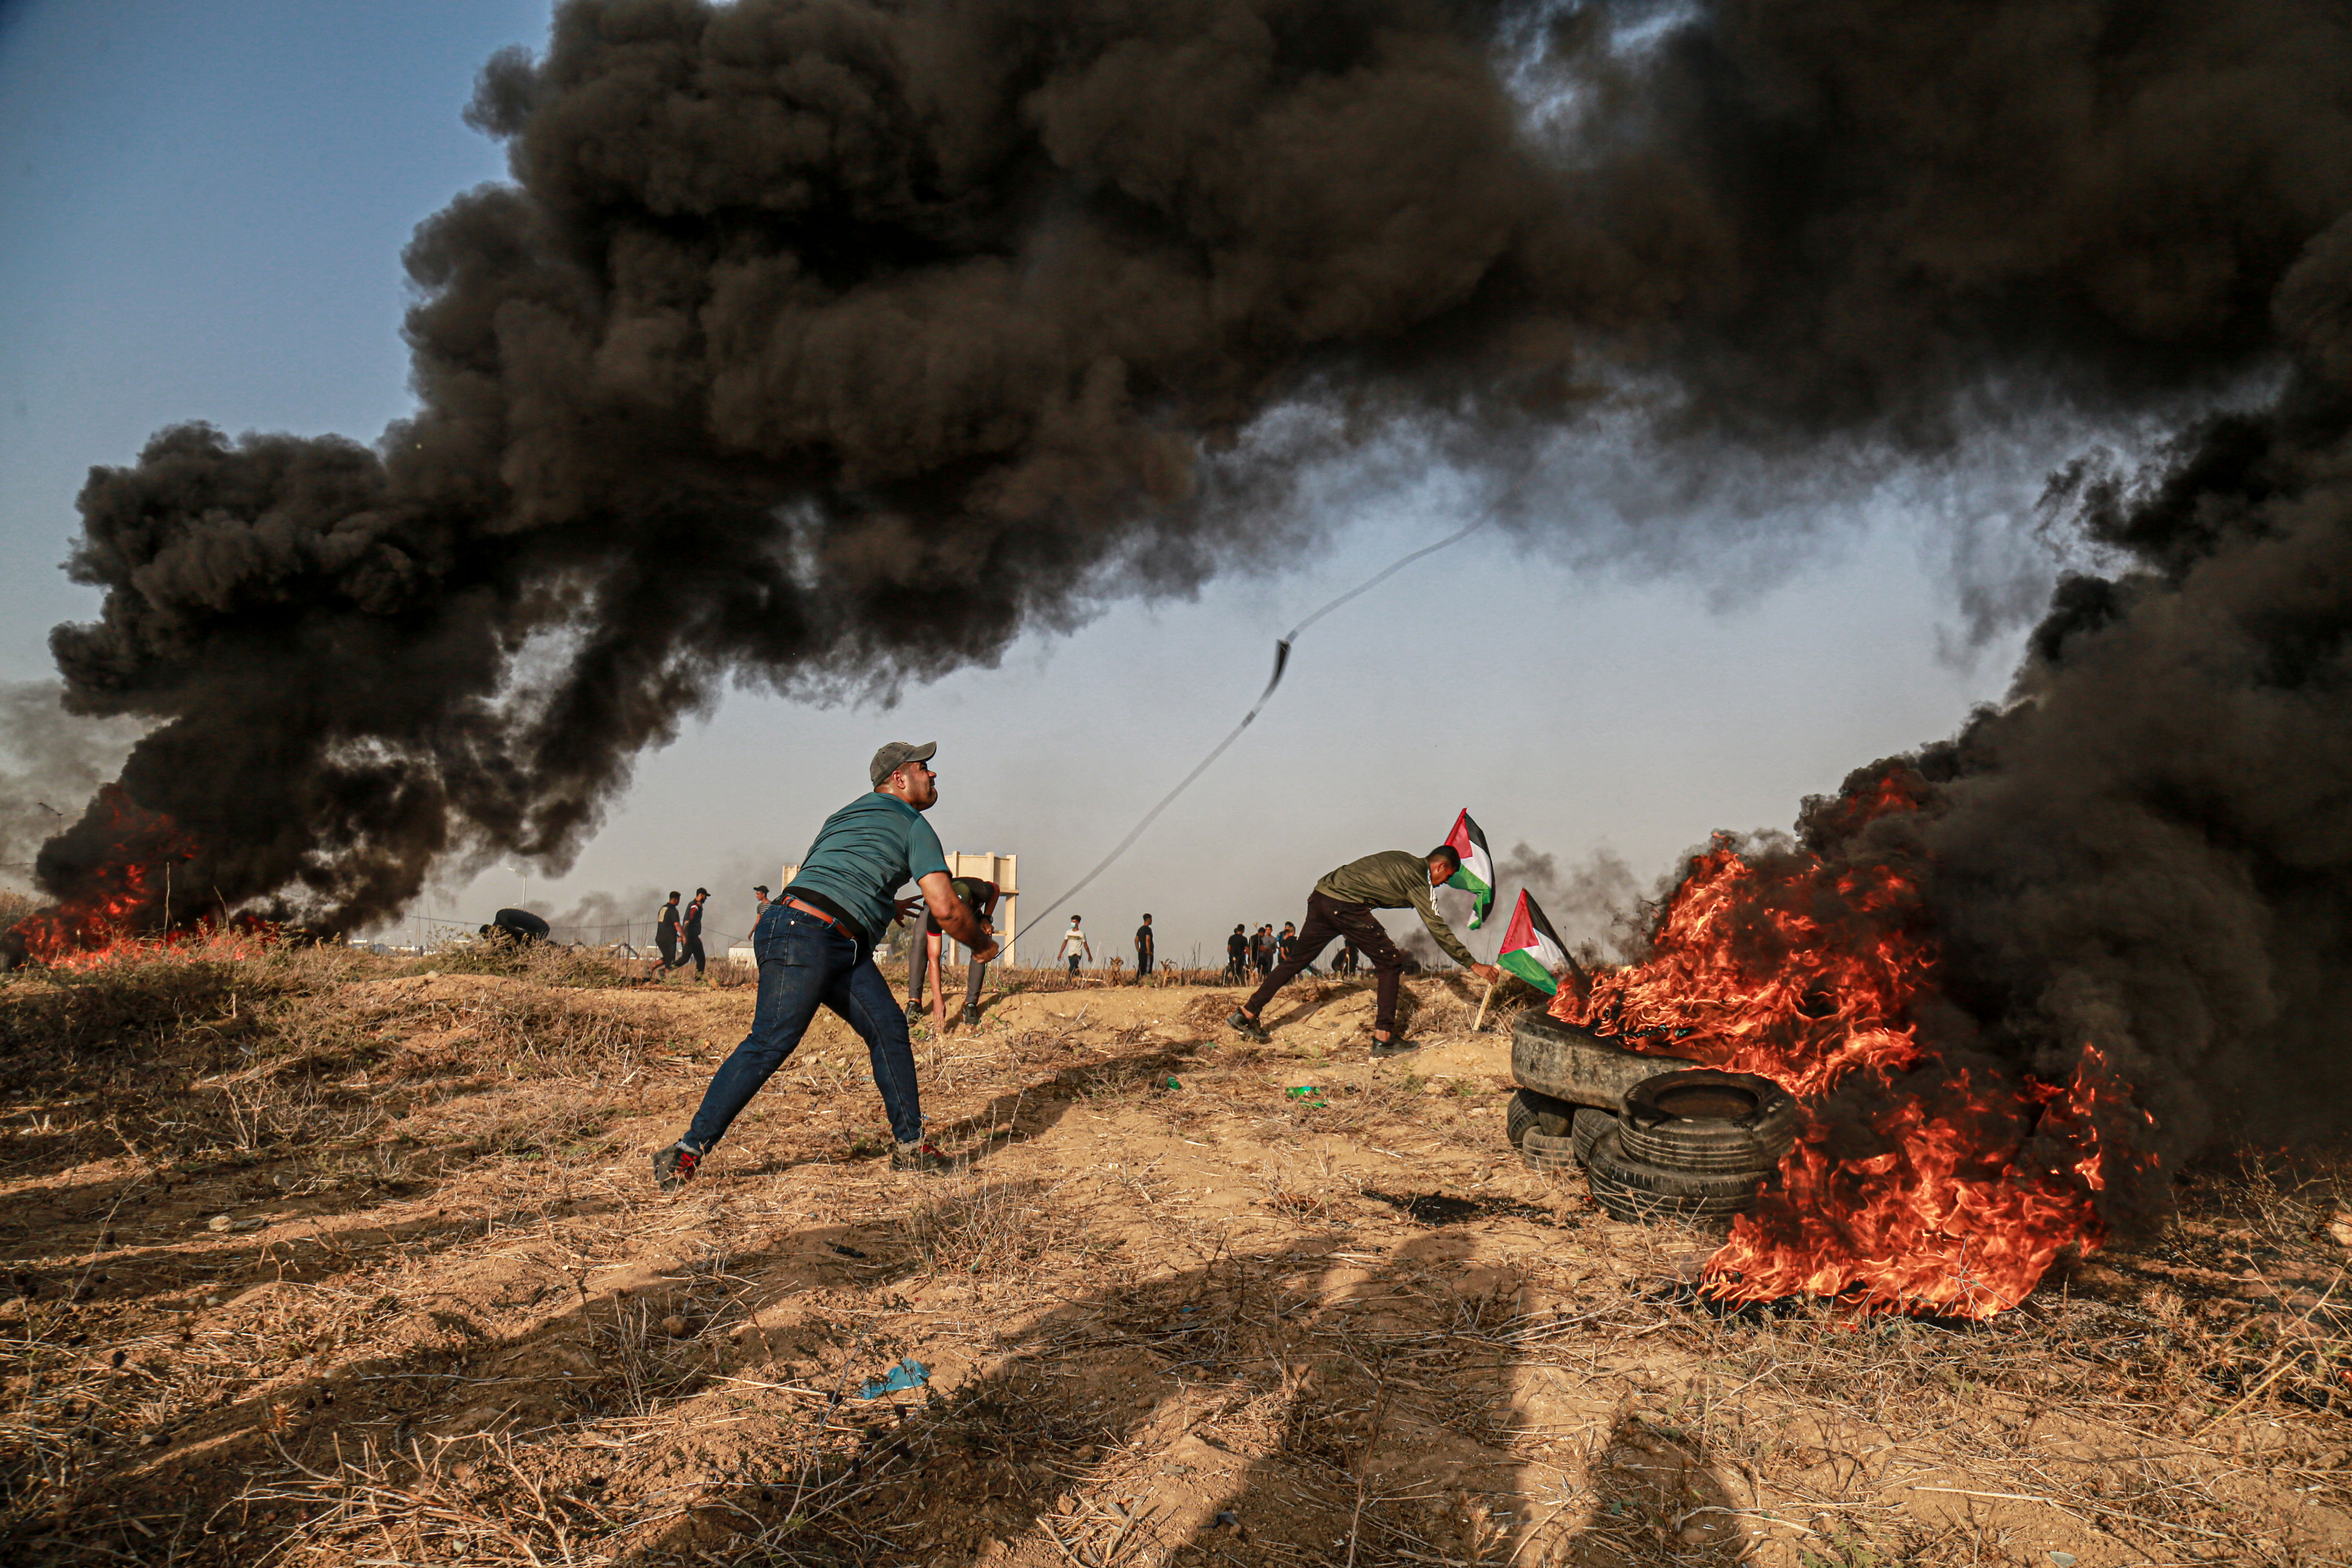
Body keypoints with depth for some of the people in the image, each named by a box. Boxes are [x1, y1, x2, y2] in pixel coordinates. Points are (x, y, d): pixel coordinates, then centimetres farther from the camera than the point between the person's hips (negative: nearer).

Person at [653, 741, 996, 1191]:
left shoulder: (847, 815, 27)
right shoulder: (914, 827, 1)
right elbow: (946, 909, -8)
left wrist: (881, 906, 48)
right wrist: (982, 944, 11)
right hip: (803, 936, -10)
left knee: (889, 1029, 7)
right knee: (769, 1045, -12)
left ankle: (910, 1148, 11)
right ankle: (688, 1151, -9)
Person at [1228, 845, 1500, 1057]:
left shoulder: (1403, 860, 23)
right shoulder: (1417, 878, -1)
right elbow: (1438, 928, -4)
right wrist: (1473, 965, -1)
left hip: (1320, 897, 9)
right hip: (1346, 906, -9)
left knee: (1297, 959, 16)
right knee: (1391, 963, 1)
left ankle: (1246, 1014, 19)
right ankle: (1384, 1038, -1)